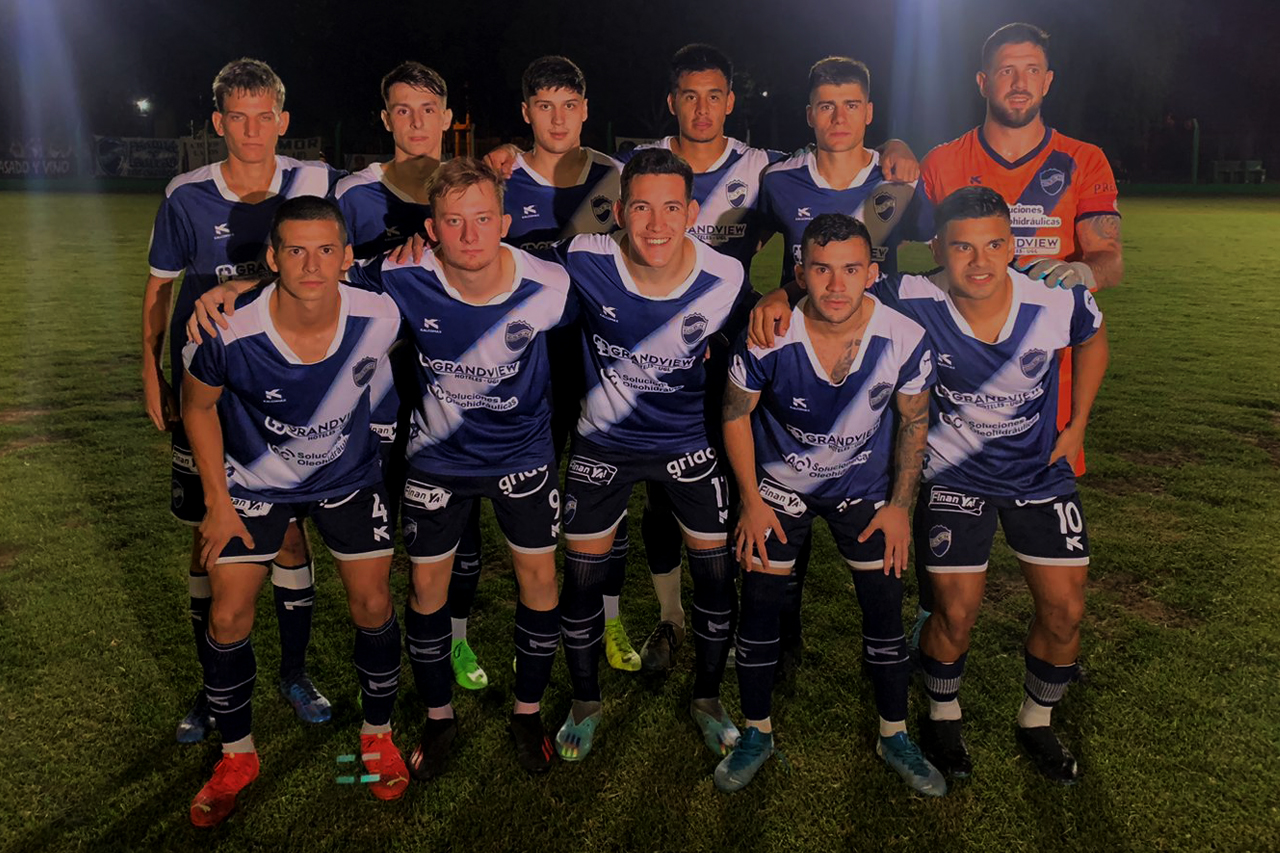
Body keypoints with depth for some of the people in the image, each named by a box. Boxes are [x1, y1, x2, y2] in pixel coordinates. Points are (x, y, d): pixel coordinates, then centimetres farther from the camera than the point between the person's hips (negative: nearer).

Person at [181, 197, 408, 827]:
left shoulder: (379, 319, -26)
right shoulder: (228, 332, -29)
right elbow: (198, 404, -9)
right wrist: (218, 503, -7)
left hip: (349, 478, 1)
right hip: (255, 483, -1)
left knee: (373, 606, 2)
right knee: (227, 617, -2)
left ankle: (377, 735, 28)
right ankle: (237, 757, 23)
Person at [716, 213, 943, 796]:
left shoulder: (905, 338, -23)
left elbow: (913, 421, -5)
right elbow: (736, 414, -9)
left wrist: (900, 505, -3)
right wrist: (750, 501, -7)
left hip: (865, 486, 1)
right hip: (781, 484, -1)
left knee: (885, 610, 3)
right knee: (759, 606, 1)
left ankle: (894, 736, 26)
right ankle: (757, 733, 23)